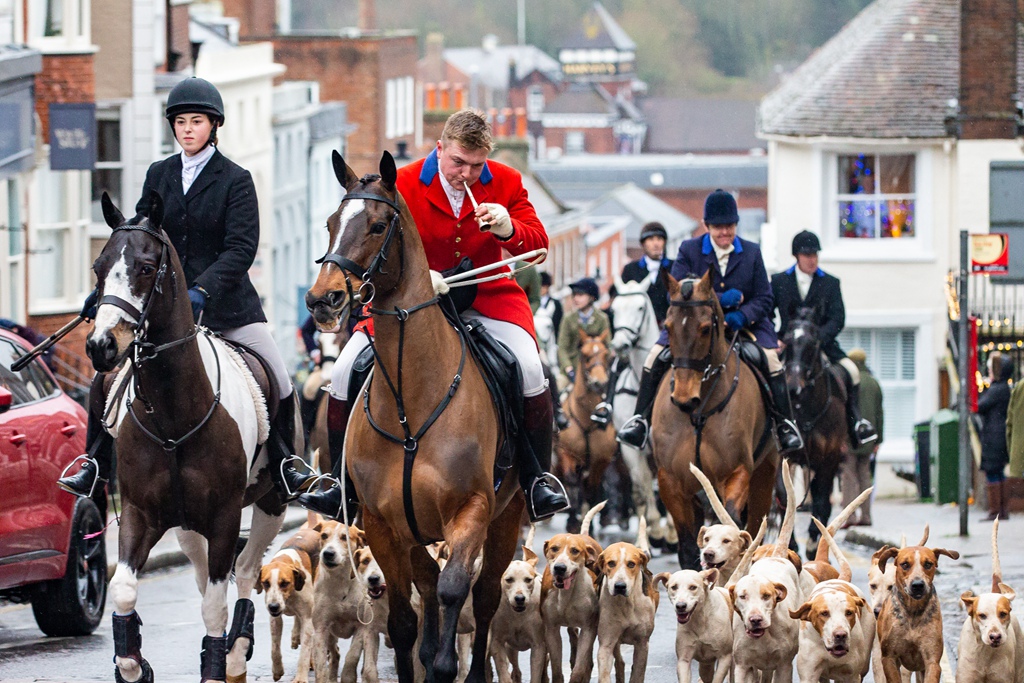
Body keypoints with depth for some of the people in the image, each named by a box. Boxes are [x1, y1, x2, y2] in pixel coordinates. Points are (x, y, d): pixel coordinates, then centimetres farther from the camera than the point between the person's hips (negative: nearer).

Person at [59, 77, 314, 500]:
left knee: (280, 384, -6)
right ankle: (97, 466, 6)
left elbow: (241, 248, -14)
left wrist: (202, 290, -27)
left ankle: (283, 467, 13)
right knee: (105, 380, -7)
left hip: (226, 302, -3)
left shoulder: (235, 180, -5)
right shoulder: (159, 176, 8)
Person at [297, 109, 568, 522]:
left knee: (528, 368, -26)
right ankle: (343, 485, 3)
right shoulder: (403, 185, -9)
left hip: (486, 297, 0)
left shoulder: (506, 183, -4)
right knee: (345, 372, -13)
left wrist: (509, 229, -26)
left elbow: (538, 246, -2)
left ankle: (536, 481, -9)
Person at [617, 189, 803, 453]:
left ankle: (785, 425, -13)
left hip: (745, 323, 0)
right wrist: (721, 300, -24)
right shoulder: (689, 250, -4)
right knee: (656, 357, -20)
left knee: (770, 357, -25)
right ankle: (641, 420, -7)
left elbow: (764, 299, 0)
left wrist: (741, 316, -23)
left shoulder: (751, 253, 0)